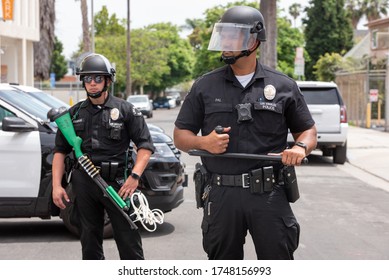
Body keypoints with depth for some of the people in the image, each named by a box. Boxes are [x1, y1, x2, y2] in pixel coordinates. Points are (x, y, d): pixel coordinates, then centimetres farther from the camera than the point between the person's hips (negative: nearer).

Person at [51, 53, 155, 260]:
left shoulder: (125, 110, 2)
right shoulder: (74, 114, 12)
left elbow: (145, 146, -2)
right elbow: (60, 151, 12)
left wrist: (135, 176, -16)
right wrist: (56, 185, 1)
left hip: (117, 182, -3)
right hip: (84, 184, 3)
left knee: (129, 240, -3)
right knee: (90, 242, 10)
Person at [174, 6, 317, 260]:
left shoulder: (284, 86, 6)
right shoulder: (205, 87, 8)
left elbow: (308, 130, 12)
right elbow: (180, 136, 11)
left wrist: (301, 148, -11)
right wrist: (203, 142, -10)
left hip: (269, 193, -1)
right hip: (221, 194, 1)